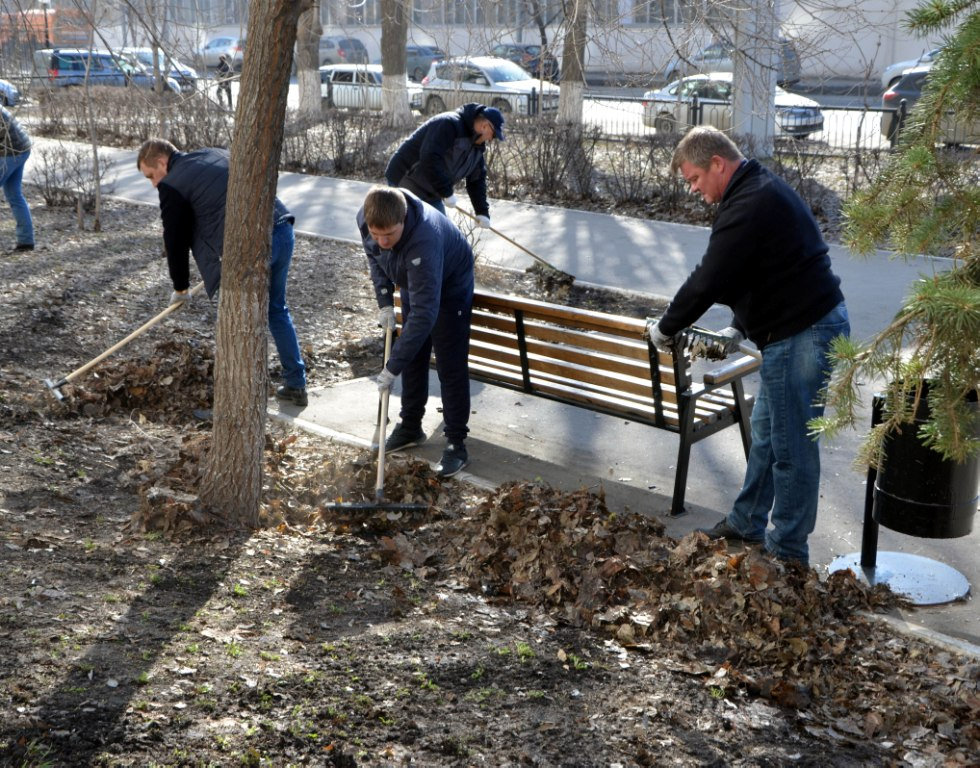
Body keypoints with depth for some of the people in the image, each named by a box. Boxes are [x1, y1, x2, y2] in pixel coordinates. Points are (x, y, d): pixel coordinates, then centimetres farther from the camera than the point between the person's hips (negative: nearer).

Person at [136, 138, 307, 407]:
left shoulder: (172, 185, 2)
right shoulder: (216, 154, 24)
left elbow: (175, 240, 9)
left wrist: (180, 288, 24)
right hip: (282, 230, 8)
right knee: (276, 310, 21)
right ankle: (296, 385, 27)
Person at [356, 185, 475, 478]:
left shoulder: (423, 241, -46)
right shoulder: (366, 218, -25)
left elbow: (424, 313, -46)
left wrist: (393, 367, -46)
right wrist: (385, 302, -10)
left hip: (449, 287, -7)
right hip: (412, 285, 7)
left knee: (451, 368, -8)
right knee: (412, 359, 14)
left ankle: (456, 445, 0)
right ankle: (410, 427, 28)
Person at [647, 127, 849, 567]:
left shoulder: (749, 205, -20)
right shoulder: (762, 189, 15)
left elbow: (707, 281, -19)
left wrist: (666, 328, -5)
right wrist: (740, 328, 16)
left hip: (802, 336, -11)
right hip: (814, 321, 11)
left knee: (791, 447, -1)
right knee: (765, 433, 21)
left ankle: (787, 553, 10)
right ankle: (746, 525, 34)